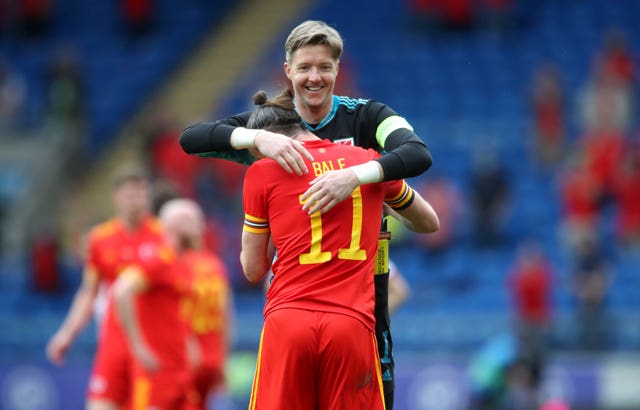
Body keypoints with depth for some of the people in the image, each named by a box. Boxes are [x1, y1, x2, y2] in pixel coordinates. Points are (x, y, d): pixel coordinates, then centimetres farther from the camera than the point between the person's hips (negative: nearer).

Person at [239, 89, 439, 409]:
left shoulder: (262, 173, 6)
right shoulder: (370, 161, 13)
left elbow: (253, 270, 12)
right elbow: (428, 222, 28)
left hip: (287, 321, -1)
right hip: (353, 324, 1)